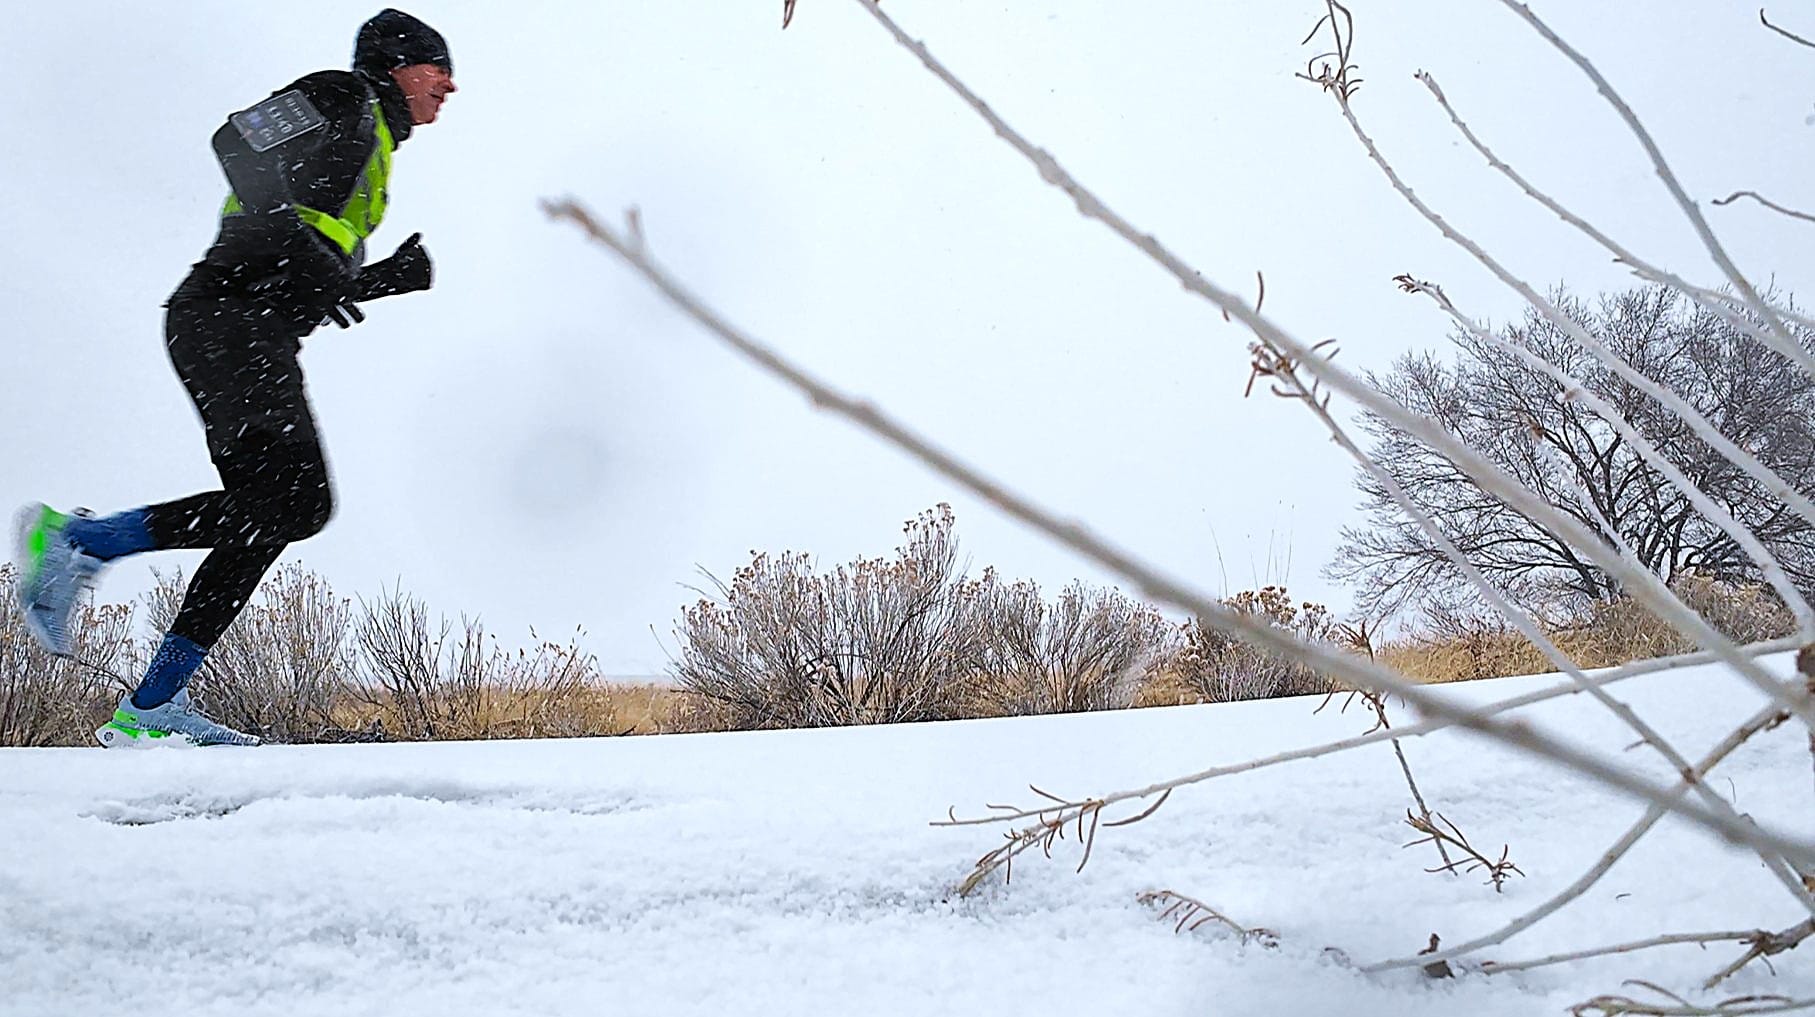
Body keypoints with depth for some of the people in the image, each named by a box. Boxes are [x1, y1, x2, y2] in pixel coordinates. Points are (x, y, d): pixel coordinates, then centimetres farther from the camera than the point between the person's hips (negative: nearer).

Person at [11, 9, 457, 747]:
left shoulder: (372, 151, 31)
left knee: (266, 515, 0)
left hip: (255, 337, 10)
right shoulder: (341, 98, 4)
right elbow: (237, 141, -14)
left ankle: (150, 708, 1)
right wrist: (306, 259, -21)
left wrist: (404, 271, 18)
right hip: (228, 316, -10)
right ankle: (77, 541, -14)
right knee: (297, 500, -21)